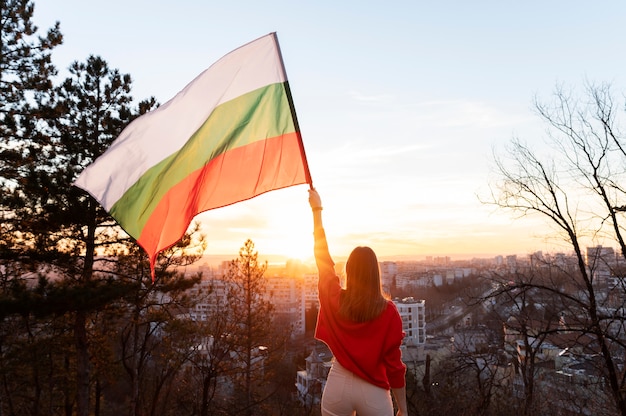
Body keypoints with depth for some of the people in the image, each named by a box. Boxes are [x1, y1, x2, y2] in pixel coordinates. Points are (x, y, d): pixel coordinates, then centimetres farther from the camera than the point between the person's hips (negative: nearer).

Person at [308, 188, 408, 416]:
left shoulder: (334, 300, -10)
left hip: (338, 384, 2)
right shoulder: (389, 311, -14)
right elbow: (394, 364, -8)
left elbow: (322, 254, 1)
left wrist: (317, 209, 8)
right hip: (374, 392, -1)